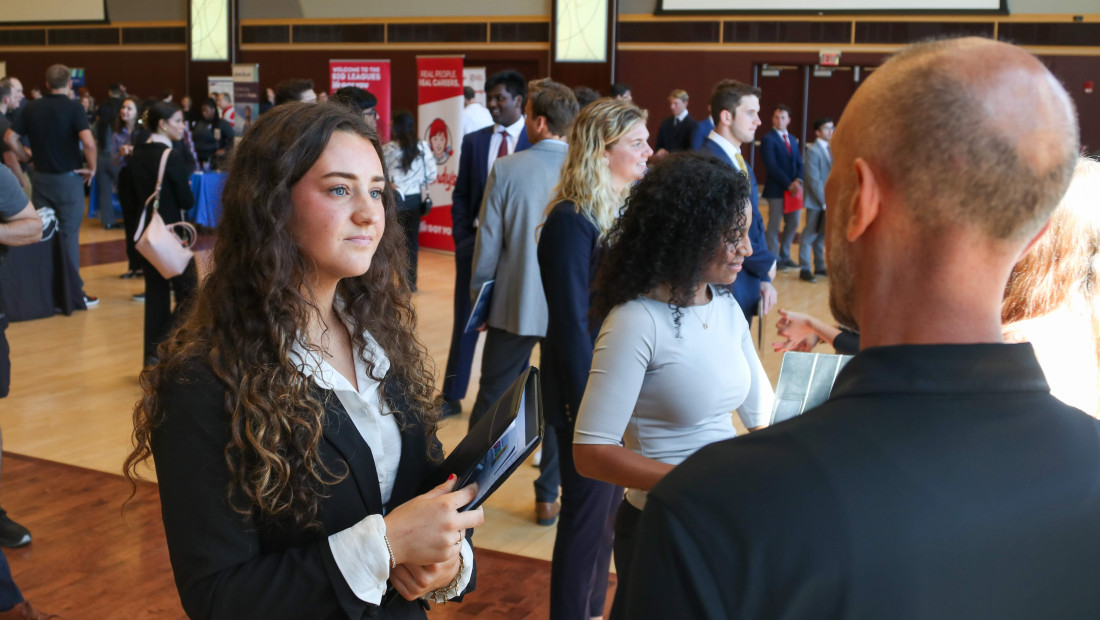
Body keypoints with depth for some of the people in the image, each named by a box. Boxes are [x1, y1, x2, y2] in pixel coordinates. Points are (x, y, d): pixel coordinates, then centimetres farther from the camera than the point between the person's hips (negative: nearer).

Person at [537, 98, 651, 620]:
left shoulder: (623, 209, 8)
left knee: (609, 507, 19)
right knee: (587, 515, 4)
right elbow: (572, 324, -19)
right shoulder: (572, 221, -18)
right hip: (589, 392, -8)